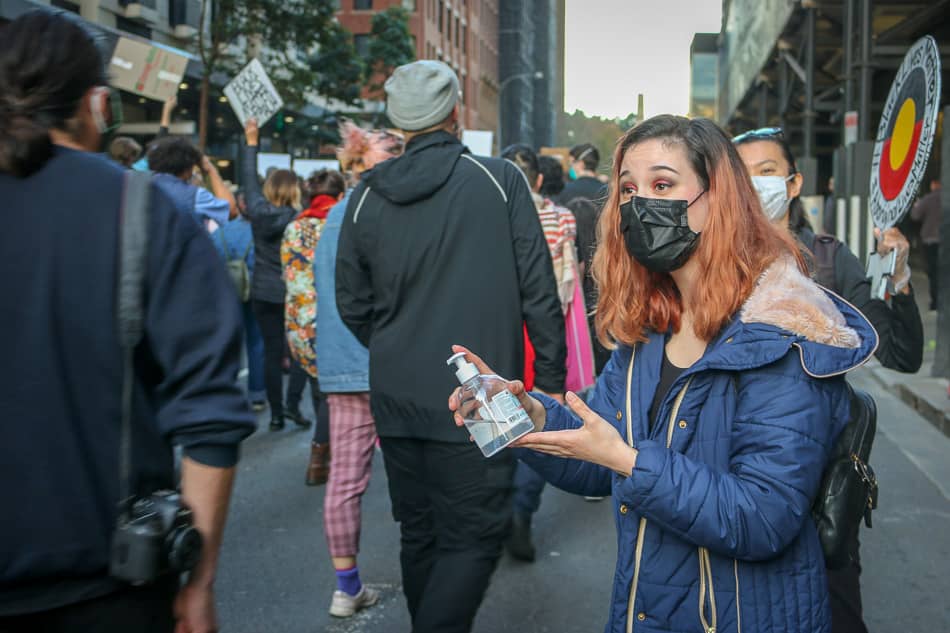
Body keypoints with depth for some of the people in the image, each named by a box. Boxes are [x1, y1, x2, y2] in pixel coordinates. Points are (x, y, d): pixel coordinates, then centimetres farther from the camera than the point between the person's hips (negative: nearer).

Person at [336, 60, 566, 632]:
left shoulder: (367, 196, 4)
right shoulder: (500, 180, -7)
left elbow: (353, 306, 9)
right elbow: (539, 292, -7)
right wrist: (551, 381, 1)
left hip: (396, 398, 5)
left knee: (420, 536, 17)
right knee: (474, 537, 3)